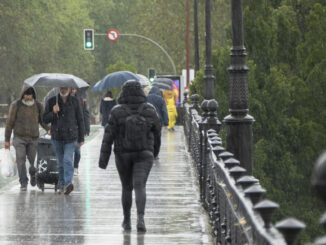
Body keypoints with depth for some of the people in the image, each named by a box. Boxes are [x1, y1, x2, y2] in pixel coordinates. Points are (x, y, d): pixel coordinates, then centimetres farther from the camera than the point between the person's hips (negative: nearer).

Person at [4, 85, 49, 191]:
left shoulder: (38, 106, 2)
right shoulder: (16, 105, -4)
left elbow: (43, 121, 12)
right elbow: (10, 122, 1)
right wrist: (7, 140, 1)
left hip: (33, 138, 2)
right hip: (19, 138, -2)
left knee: (33, 160, 5)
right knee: (21, 160, -12)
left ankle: (33, 174, 36)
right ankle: (23, 183, -7)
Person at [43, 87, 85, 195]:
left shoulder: (75, 101, 3)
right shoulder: (51, 101, 5)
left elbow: (80, 120, 7)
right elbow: (45, 119, 3)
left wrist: (81, 138, 6)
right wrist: (53, 112, -17)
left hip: (71, 137, -2)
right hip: (57, 137, 2)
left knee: (68, 159, -18)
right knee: (60, 162, 8)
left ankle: (68, 183, -29)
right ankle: (62, 184, 17)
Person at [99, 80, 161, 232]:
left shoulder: (117, 112, -11)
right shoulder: (149, 110, -5)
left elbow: (108, 136, -12)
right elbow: (157, 131, 8)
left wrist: (103, 158, -10)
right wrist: (155, 149, 26)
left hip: (123, 155, 0)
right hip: (144, 155, 0)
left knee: (127, 187, 16)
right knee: (140, 186, -7)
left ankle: (127, 221, 25)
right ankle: (140, 218, -28)